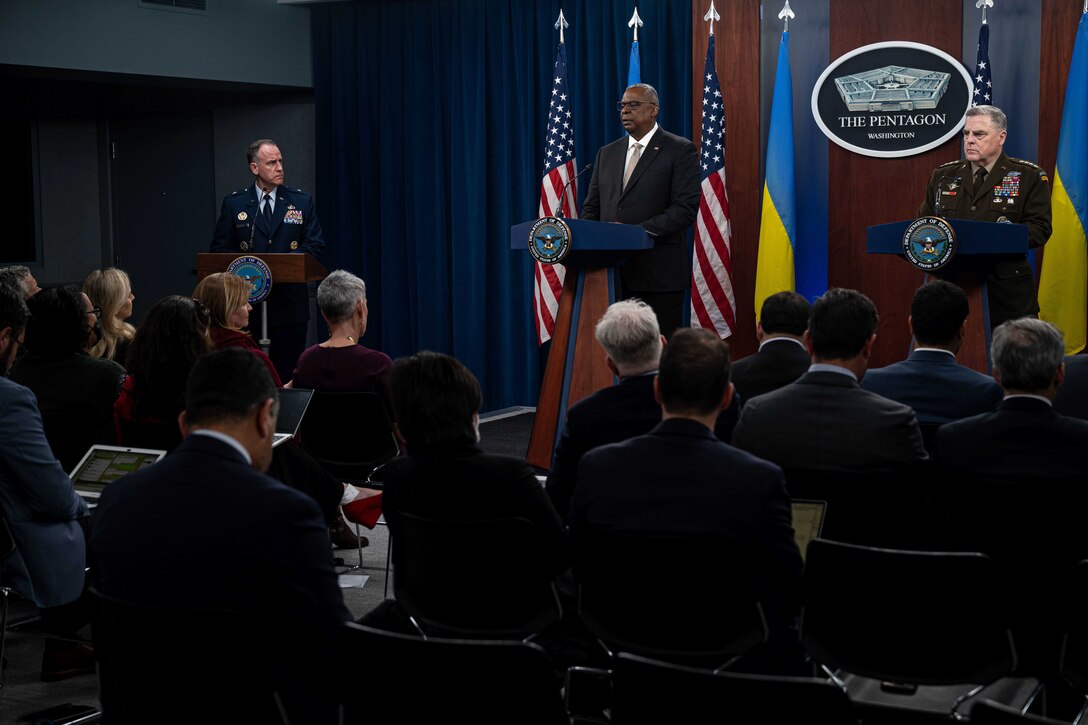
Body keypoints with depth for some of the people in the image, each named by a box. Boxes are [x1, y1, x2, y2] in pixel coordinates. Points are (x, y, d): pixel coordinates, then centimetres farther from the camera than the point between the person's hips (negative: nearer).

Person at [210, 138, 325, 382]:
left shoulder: (301, 201, 7)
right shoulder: (233, 204, 6)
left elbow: (315, 246, 3)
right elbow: (219, 249, 6)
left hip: (289, 304, 0)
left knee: (288, 374, 2)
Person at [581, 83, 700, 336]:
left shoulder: (681, 151, 0)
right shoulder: (607, 153, 18)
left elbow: (686, 208, -10)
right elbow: (591, 206, 18)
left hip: (658, 274, -5)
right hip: (612, 273, 5)